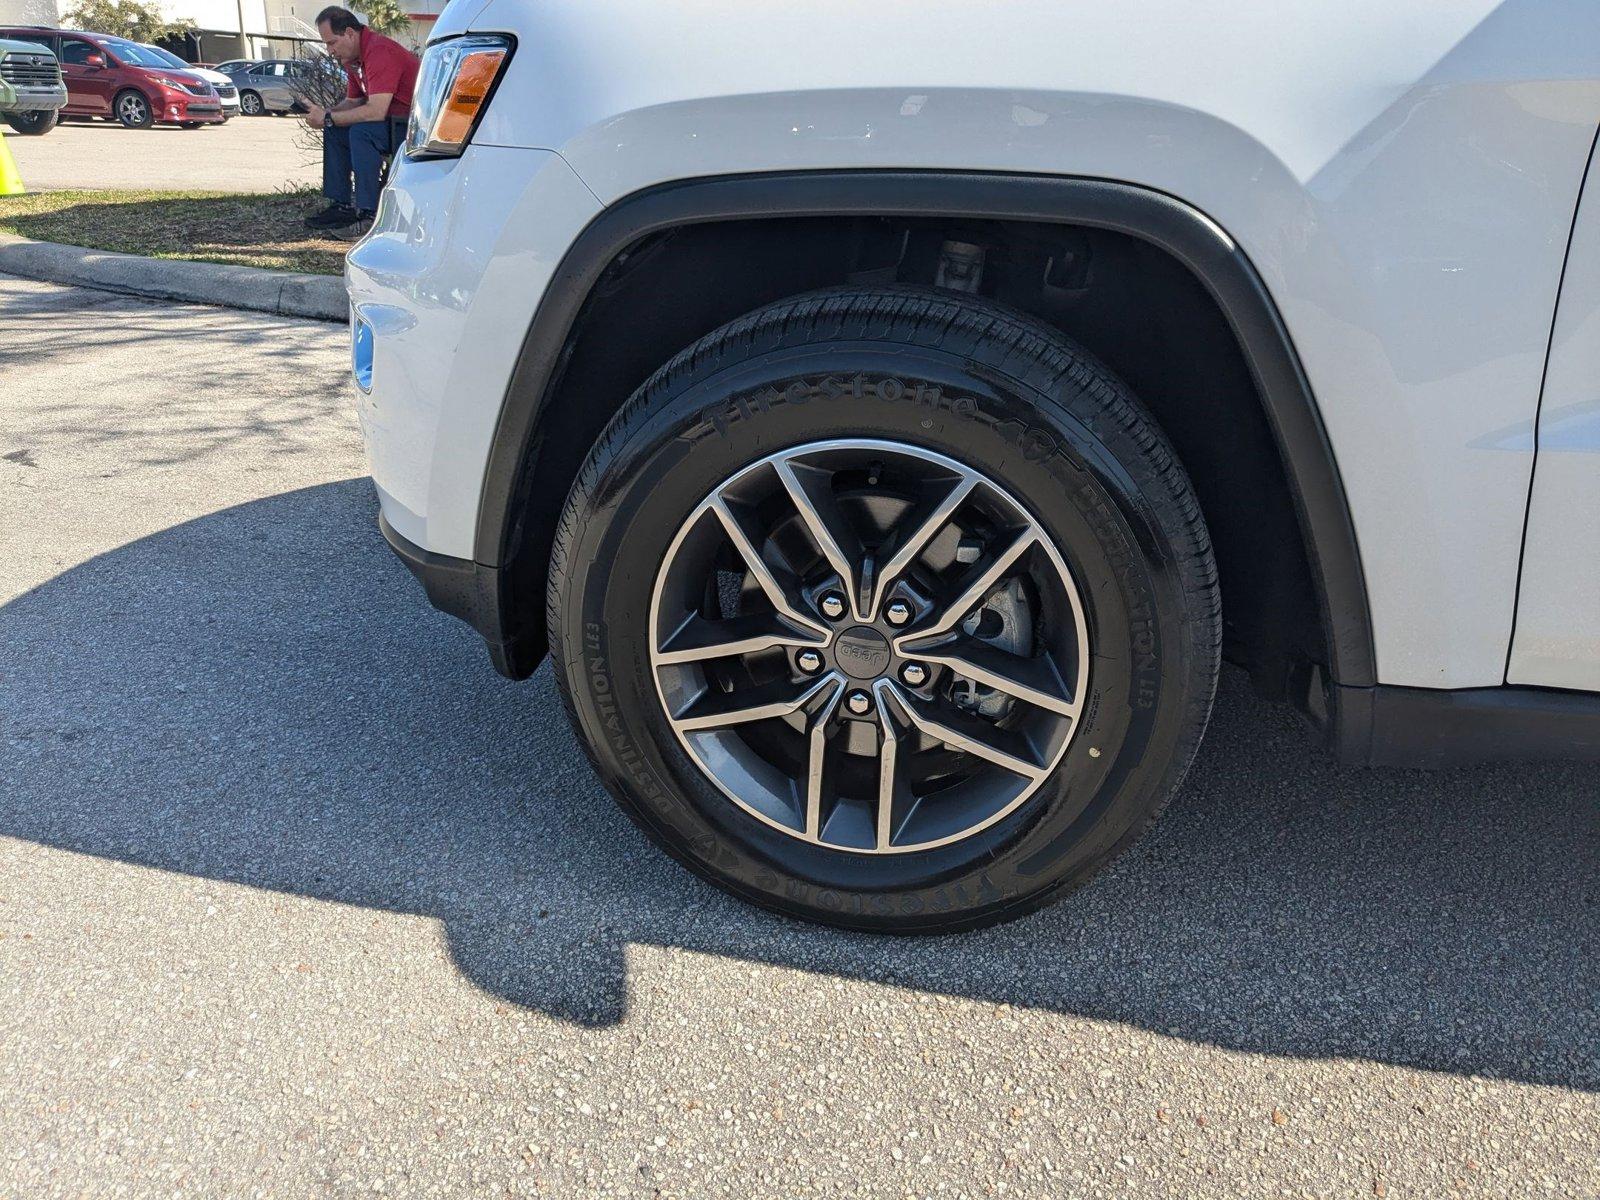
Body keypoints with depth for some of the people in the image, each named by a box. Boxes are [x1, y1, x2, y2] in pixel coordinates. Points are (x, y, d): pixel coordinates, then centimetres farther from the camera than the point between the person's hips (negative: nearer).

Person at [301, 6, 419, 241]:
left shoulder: (379, 52, -23)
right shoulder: (352, 57, 9)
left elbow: (376, 111, -30)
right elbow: (354, 101, 18)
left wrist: (328, 118, -20)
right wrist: (325, 113, -3)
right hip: (394, 122, 10)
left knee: (361, 131, -29)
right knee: (335, 131, 8)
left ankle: (368, 214, -24)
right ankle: (341, 205, 9)